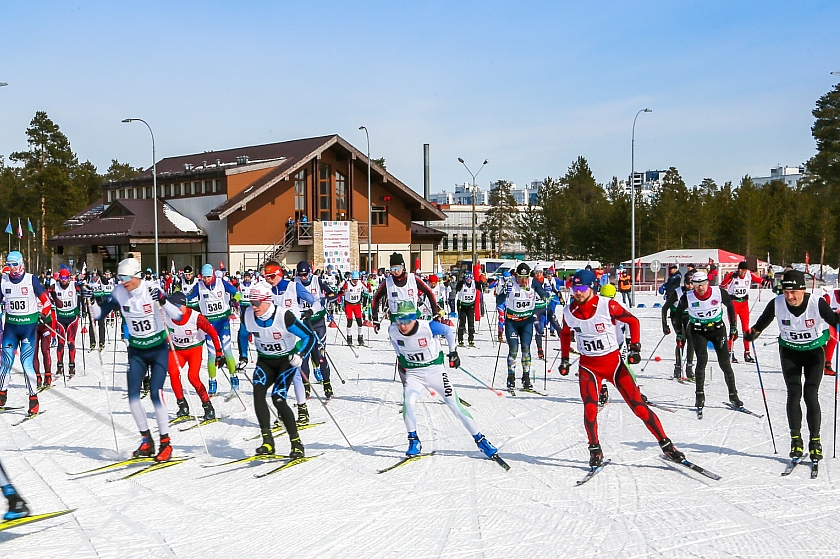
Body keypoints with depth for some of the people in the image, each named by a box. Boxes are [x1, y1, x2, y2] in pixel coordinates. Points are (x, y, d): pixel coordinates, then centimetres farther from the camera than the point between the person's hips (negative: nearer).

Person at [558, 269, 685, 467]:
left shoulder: (607, 305, -16)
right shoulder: (569, 311, -5)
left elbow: (633, 321, -2)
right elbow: (565, 334, 16)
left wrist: (634, 347, -8)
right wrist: (564, 359, 13)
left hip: (613, 361, -2)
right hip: (588, 366, 2)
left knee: (638, 405, -5)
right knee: (590, 409, -15)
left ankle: (666, 445, 7)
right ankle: (595, 450, 5)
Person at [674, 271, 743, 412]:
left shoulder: (719, 292, -14)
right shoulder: (687, 297, -15)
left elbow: (730, 306, 5)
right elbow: (679, 313, 4)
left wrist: (733, 326, 6)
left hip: (717, 329, 1)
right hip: (698, 331, -1)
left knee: (725, 363, -1)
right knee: (702, 360, -17)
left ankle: (733, 396, 13)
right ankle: (700, 396, -7)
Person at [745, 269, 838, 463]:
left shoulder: (818, 303, -25)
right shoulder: (777, 304, -20)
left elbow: (835, 321, -16)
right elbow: (762, 323, -4)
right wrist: (753, 333, -18)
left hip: (814, 351, -1)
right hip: (789, 351, 2)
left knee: (811, 395, -8)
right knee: (794, 394, -5)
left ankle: (815, 441, 4)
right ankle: (796, 439, 7)